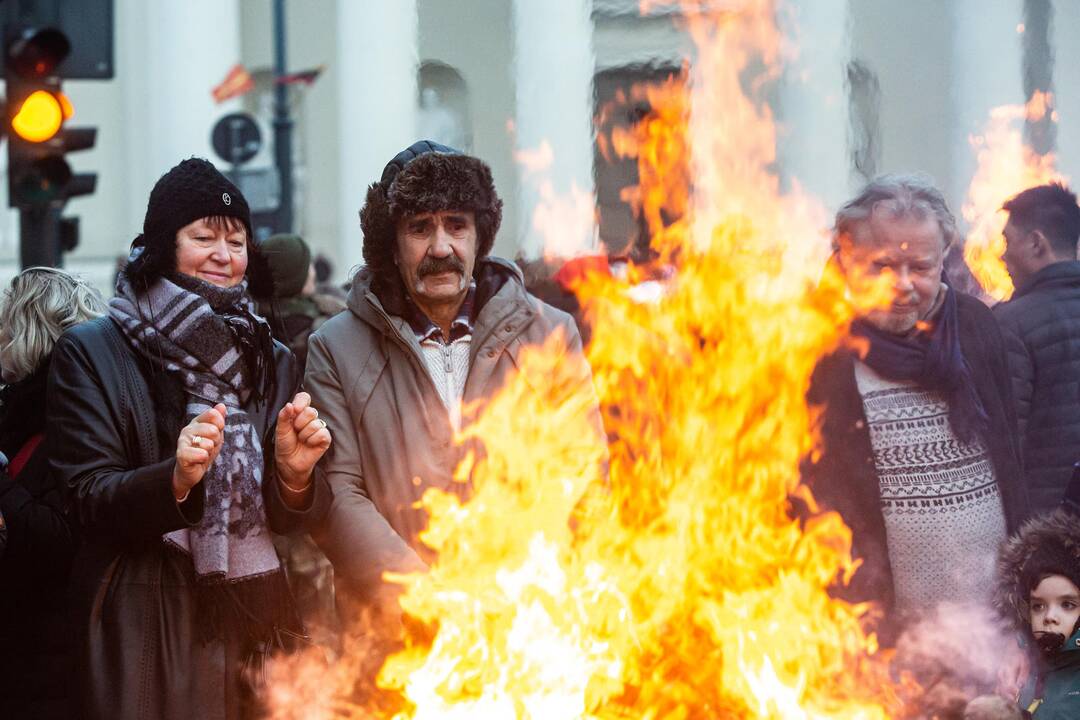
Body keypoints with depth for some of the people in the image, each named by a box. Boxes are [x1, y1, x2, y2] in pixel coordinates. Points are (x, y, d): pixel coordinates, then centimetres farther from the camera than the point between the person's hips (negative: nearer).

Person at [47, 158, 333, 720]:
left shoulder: (271, 358, 13)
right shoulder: (89, 353, -1)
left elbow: (285, 521, 11)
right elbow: (88, 502, -8)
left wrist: (295, 474, -11)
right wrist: (174, 481, -26)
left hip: (259, 623, 4)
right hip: (149, 627, -4)